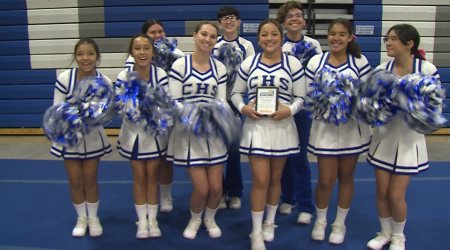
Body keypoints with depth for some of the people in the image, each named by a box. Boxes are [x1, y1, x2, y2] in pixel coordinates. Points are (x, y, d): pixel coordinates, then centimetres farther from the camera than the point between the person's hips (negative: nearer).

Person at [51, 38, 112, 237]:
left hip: (93, 137, 0)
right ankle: (81, 218, 33)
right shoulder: (64, 78, -19)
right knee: (75, 181, 10)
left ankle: (93, 218, 33)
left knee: (90, 180, 12)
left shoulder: (104, 82, -15)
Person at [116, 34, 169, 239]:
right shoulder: (124, 76, -12)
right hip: (133, 132, 0)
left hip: (155, 132, 0)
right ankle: (142, 221, 26)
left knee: (152, 176, 13)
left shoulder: (161, 74, -13)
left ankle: (152, 220, 27)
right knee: (139, 177, 12)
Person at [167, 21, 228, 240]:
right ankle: (194, 219, 29)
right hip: (188, 132, -3)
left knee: (216, 187, 3)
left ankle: (210, 218, 35)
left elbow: (221, 102, 3)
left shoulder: (219, 68, 6)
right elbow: (174, 103, -8)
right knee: (201, 189, -4)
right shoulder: (180, 65, -6)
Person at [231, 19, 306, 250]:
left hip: (282, 126, 1)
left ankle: (270, 223, 34)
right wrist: (243, 108, -12)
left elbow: (301, 97, 1)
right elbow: (236, 92, 7)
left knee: (275, 178, 13)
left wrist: (289, 110, -19)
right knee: (260, 180, -4)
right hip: (256, 126, 0)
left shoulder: (293, 63, 0)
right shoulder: (249, 63, 3)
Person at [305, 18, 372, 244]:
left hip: (352, 126, 1)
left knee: (346, 177, 12)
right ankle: (320, 221, 30)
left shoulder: (360, 62, -1)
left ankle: (340, 224, 32)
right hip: (325, 126, -1)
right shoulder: (315, 61, -1)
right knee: (326, 180, 2)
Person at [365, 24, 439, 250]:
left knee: (396, 195, 1)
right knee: (381, 191, 10)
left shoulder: (427, 69, -11)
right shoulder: (382, 70, -5)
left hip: (409, 138, -2)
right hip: (384, 136, 3)